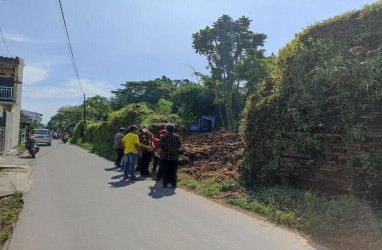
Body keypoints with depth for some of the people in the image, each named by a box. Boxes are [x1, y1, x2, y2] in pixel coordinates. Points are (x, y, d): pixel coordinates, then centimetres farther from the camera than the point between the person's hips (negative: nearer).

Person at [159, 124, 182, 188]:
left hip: (165, 157, -1)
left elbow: (160, 146, -6)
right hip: (174, 157, 1)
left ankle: (165, 184, 14)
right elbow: (180, 146, 2)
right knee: (173, 171, 9)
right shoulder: (177, 137, -3)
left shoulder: (163, 137, -8)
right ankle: (173, 184, 13)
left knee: (165, 171, 10)